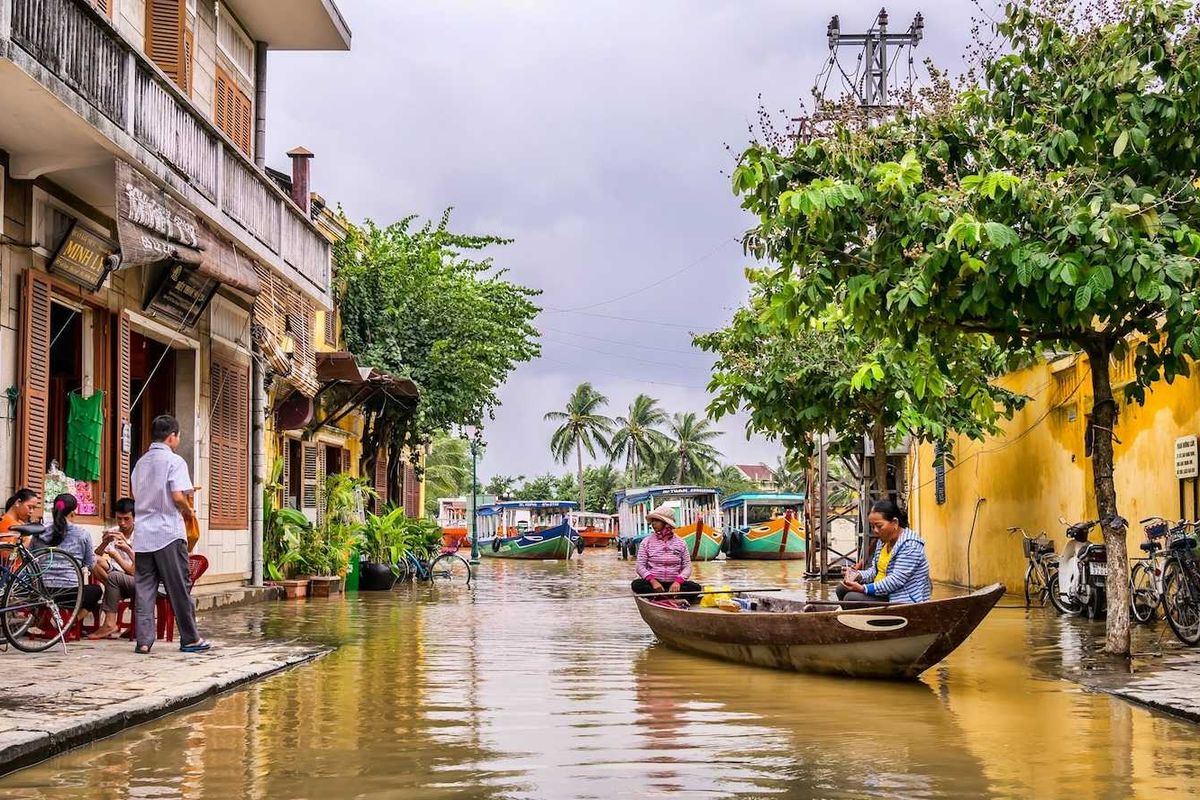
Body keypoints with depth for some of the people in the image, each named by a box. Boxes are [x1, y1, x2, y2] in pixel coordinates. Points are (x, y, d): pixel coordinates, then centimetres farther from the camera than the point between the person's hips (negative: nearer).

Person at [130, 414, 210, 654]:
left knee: (144, 588, 4)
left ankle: (144, 640, -1)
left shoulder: (140, 463, 14)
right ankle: (190, 639, 8)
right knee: (178, 588, 2)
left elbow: (137, 497, 16)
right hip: (168, 533, -5)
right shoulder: (174, 461, -6)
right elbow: (178, 497, -16)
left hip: (143, 534, 6)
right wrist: (189, 512, 4)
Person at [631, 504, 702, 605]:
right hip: (653, 582, -1)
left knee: (696, 588, -26)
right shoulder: (647, 542, 7)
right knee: (637, 584, -32)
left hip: (674, 584, 1)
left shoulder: (680, 543, 8)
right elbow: (640, 566, -1)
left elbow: (687, 567, 2)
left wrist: (678, 581, -18)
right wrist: (652, 581, -20)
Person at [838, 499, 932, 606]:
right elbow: (875, 570, 14)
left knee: (852, 598, -21)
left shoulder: (910, 545, -19)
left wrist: (864, 589, -30)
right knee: (842, 589, 5)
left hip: (904, 600, -10)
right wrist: (858, 575, -9)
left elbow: (896, 580, -26)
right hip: (885, 593, 10)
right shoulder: (884, 540, 10)